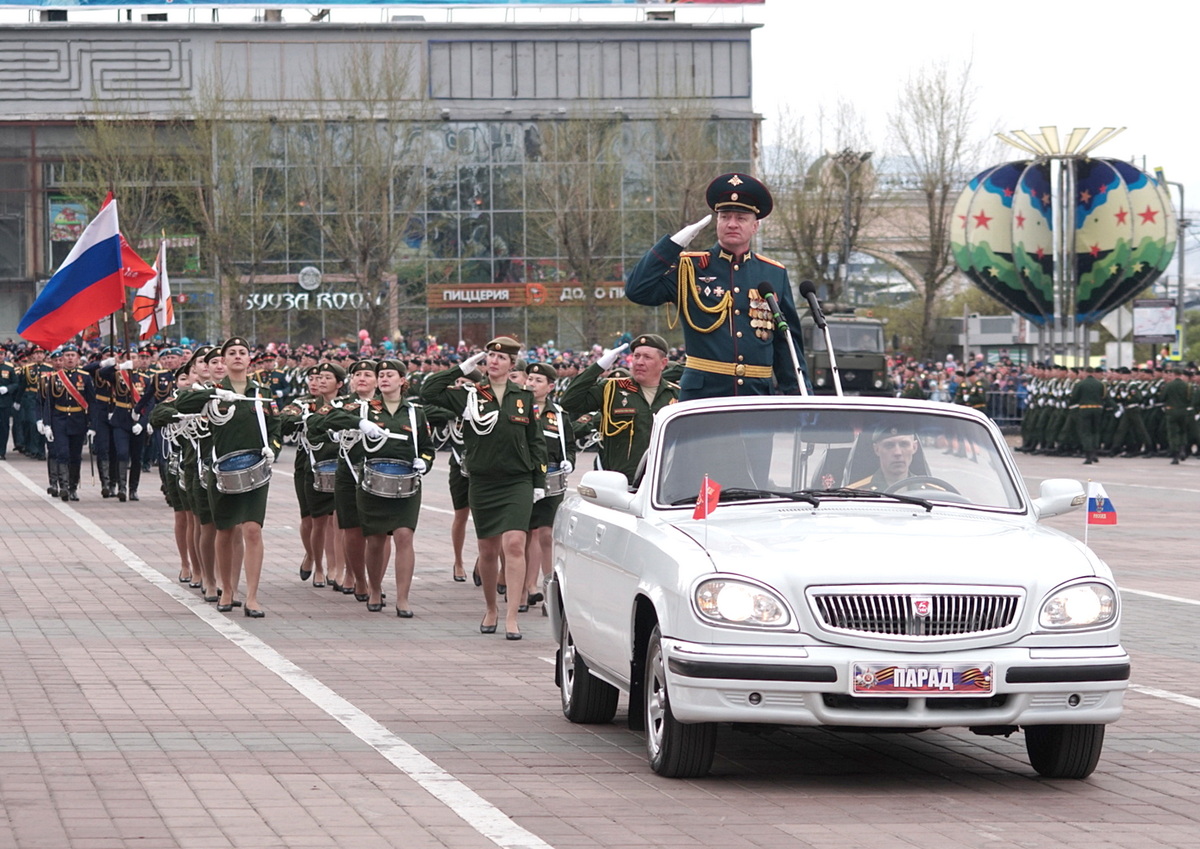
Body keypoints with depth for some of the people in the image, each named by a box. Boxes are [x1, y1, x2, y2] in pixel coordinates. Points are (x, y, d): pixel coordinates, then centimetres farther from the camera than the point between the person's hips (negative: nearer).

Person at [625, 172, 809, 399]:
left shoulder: (775, 275, 13)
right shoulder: (690, 269, 6)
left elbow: (787, 342, 16)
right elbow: (637, 290, -6)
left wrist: (798, 395, 8)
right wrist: (676, 242, -8)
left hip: (759, 396, 3)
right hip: (702, 395, -3)